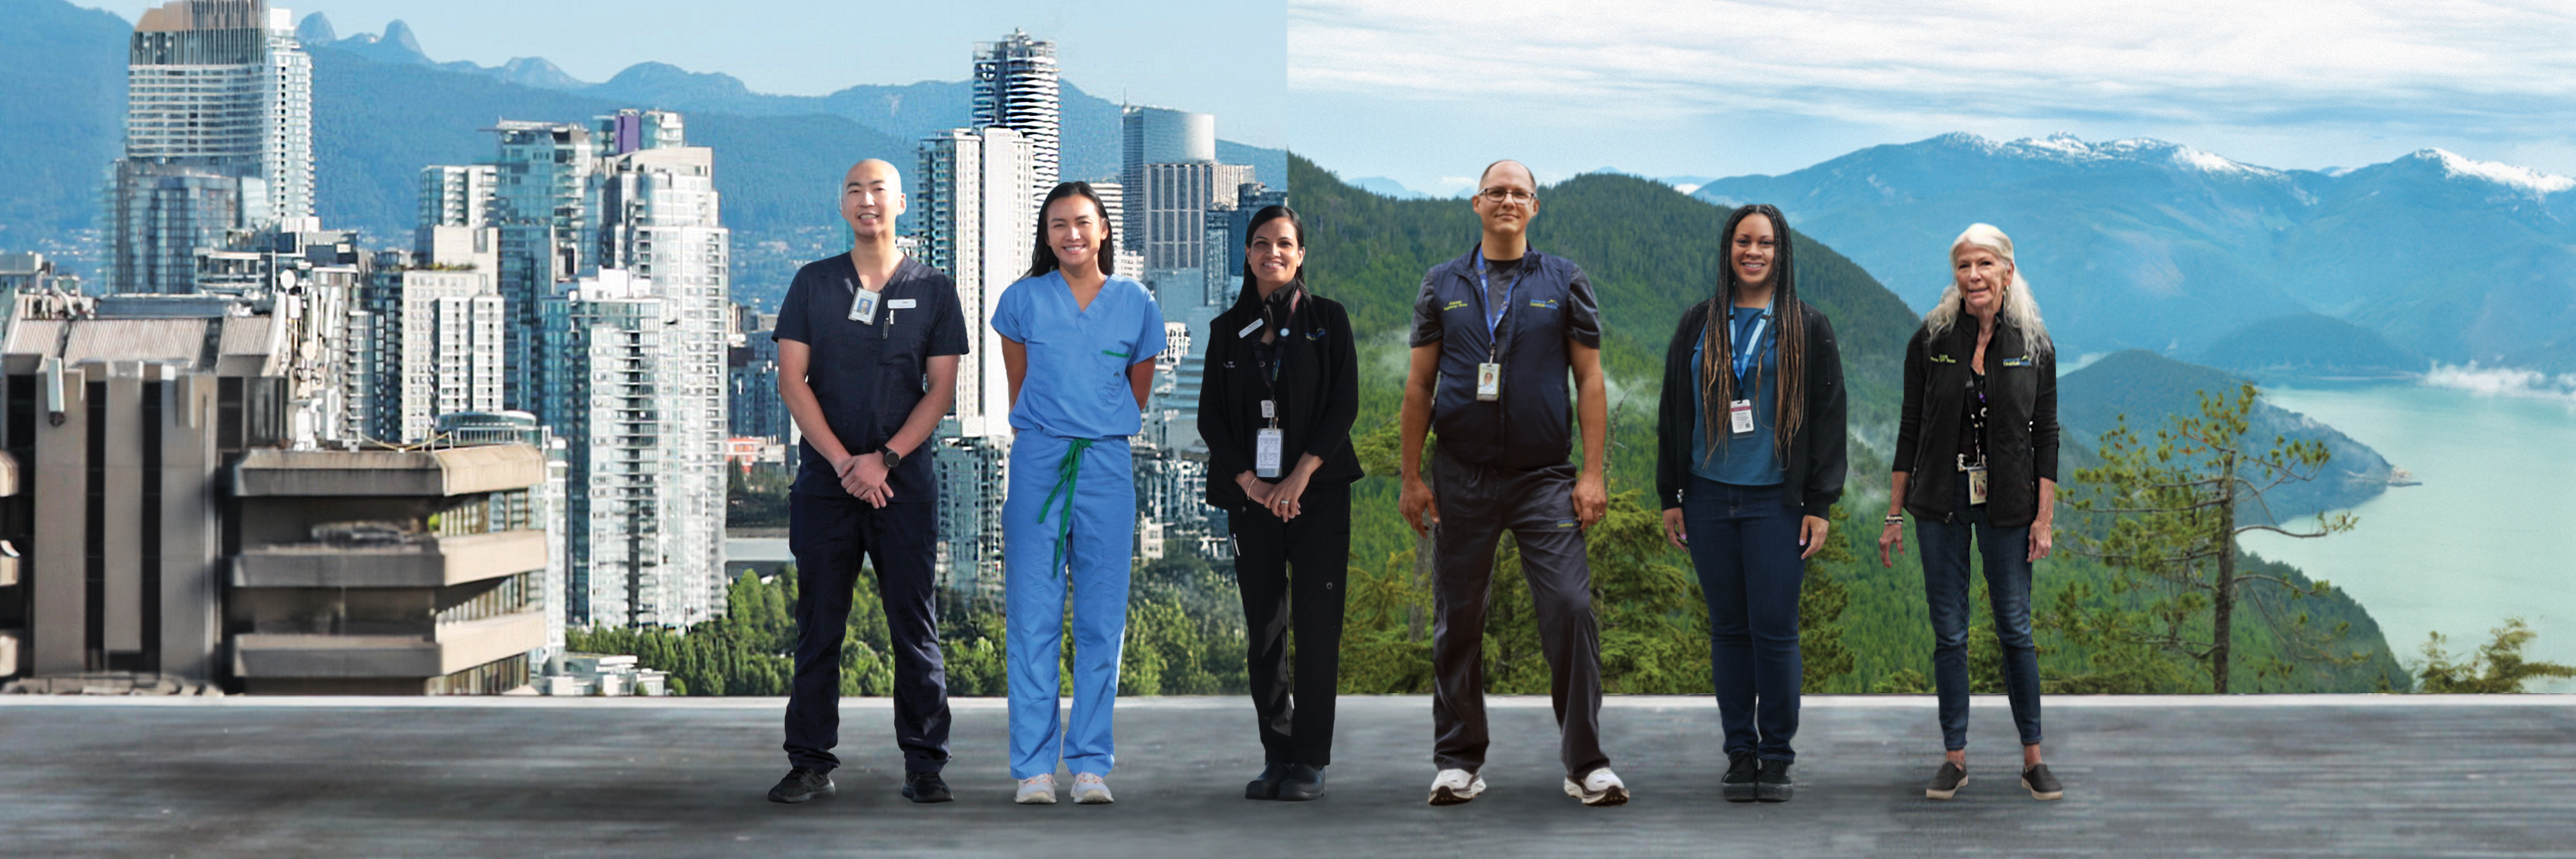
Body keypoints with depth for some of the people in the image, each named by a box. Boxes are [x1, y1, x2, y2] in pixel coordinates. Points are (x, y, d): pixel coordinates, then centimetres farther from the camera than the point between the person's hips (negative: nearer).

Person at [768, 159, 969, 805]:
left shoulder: (933, 289, 7)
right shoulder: (813, 283, 9)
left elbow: (941, 389, 3)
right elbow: (792, 378, 2)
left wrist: (884, 459, -10)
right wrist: (844, 462, -9)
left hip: (905, 480, -1)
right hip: (824, 478, 1)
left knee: (915, 625, 0)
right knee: (818, 626, 2)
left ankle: (924, 764, 5)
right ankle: (811, 764, 8)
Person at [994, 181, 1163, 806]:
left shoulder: (1136, 304, 6)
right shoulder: (1023, 300, 5)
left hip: (1107, 467, 1)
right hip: (1037, 464, -1)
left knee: (1102, 621, 2)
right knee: (1033, 618, -2)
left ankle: (1090, 763, 8)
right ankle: (1034, 766, 2)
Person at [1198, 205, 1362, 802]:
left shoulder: (1327, 319, 5)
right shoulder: (1228, 330, 11)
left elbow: (1344, 403, -2)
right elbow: (1210, 416, 7)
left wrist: (1300, 477, -11)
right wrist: (1250, 482, -6)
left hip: (1318, 490, -2)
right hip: (1252, 495, 3)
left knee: (1317, 625, -6)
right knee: (1263, 628, 2)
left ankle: (1310, 761, -2)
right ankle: (1276, 757, 8)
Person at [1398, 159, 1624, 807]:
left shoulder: (1564, 283, 6)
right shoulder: (1443, 285, 9)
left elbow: (1589, 381, 3)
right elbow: (1419, 385, 9)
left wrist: (1592, 474, -5)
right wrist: (1412, 477, 3)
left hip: (1544, 478, -1)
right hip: (1461, 479, 2)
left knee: (1571, 609, -11)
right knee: (1457, 621, 6)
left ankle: (1586, 762, -4)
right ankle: (1458, 761, 16)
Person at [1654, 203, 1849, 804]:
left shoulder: (1808, 329, 4)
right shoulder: (1698, 326, 11)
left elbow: (1828, 418, 2)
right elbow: (1673, 412, 13)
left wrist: (1819, 505, -4)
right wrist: (1670, 496, 8)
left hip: (1777, 501, -2)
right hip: (1709, 499, 2)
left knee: (1775, 630, -5)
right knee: (1729, 629, 6)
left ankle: (1777, 756, 6)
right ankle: (1740, 754, 14)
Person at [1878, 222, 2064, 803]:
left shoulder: (2034, 346, 1)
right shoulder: (1931, 341, 1)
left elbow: (2046, 437, 2)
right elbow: (1910, 430, 3)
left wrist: (2044, 517, -5)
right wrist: (1894, 515, 2)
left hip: (2007, 502, -1)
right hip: (1941, 501, 1)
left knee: (2015, 629, 3)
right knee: (1949, 632, 4)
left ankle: (2033, 758, 12)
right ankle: (1955, 757, 12)